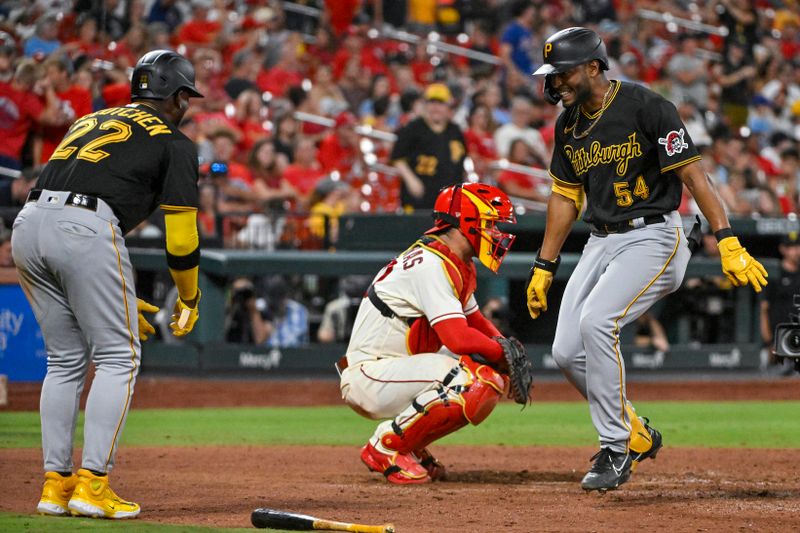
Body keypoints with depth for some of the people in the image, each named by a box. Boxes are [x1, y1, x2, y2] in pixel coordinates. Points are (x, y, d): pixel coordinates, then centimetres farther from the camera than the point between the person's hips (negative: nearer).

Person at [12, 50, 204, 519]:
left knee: (66, 360, 17)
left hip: (28, 222, 7)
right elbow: (181, 238, 6)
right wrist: (189, 300, 23)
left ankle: (55, 484, 14)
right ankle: (92, 484, -6)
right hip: (86, 230, -6)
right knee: (119, 357, 3)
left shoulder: (90, 122, 32)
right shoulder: (174, 143, 12)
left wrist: (118, 298, 35)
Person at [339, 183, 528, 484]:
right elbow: (459, 338, -29)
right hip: (369, 376, -10)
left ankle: (411, 446, 9)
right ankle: (387, 446, -13)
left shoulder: (459, 266, 12)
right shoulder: (432, 264, -20)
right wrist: (503, 351, -11)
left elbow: (475, 322, 23)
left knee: (494, 378, 6)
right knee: (478, 383, -27)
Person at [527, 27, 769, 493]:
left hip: (653, 237, -8)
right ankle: (637, 435, 17)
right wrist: (544, 267, 17)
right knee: (568, 351, -3)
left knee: (596, 322, -27)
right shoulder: (569, 124, 9)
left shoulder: (646, 107, -14)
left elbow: (694, 175, -16)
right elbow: (565, 196, 18)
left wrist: (728, 242, -23)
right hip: (602, 243, 8)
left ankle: (616, 450, -16)